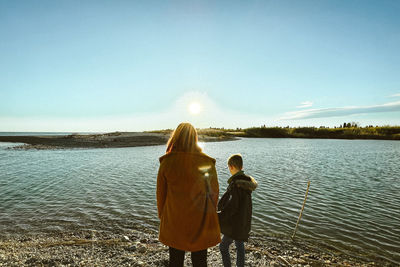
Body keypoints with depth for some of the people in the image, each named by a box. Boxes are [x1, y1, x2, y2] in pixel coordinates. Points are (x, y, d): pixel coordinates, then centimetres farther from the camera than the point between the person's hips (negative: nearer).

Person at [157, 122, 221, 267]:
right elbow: (214, 193, -3)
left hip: (174, 223, 0)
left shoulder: (166, 162, -12)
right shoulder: (207, 162, -12)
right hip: (201, 223, 0)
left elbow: (161, 194, -3)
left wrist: (162, 217, 13)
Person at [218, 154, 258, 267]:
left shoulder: (235, 184, -25)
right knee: (240, 246, 22)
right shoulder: (247, 180, 1)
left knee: (223, 247, 6)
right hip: (244, 221, 9)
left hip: (236, 224, -9)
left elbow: (232, 208, -26)